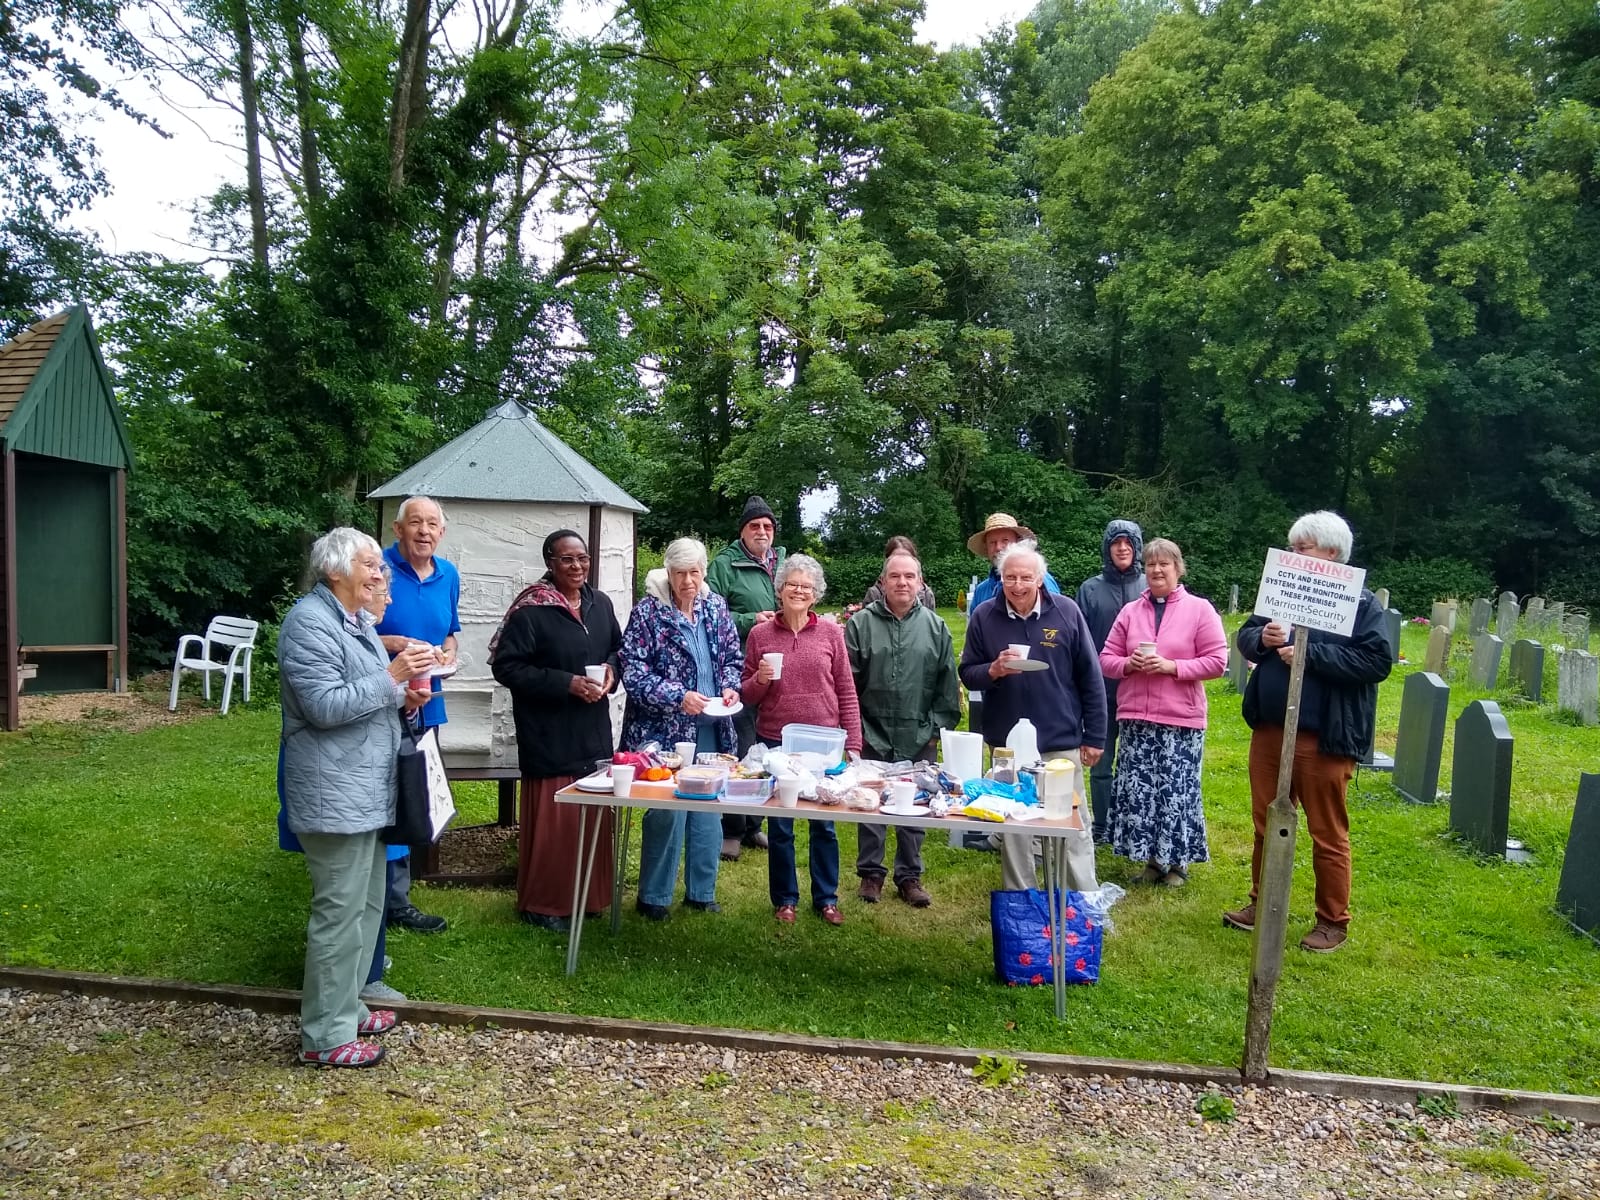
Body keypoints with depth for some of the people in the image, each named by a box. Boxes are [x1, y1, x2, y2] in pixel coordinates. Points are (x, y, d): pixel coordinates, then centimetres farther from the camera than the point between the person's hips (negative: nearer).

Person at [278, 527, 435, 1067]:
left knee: (366, 905, 17)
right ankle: (325, 1035, 7)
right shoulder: (309, 622, -15)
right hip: (335, 794, -10)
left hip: (366, 790, 10)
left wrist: (403, 698, 7)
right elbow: (324, 706, -23)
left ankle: (347, 1006, 30)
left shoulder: (354, 621, 17)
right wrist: (393, 676, -23)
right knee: (340, 911, -4)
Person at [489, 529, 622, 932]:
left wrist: (611, 670, -3)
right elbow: (506, 666, -16)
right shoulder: (530, 610, -13)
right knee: (551, 820, 1)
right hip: (549, 736, -6)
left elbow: (617, 648, 20)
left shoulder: (600, 603, 7)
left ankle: (588, 895, 29)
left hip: (594, 732, 7)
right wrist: (567, 683, -20)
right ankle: (542, 903, 17)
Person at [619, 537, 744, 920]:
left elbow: (733, 658, 14)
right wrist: (678, 697, -22)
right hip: (663, 729, -5)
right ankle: (653, 896, 16)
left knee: (709, 810, 11)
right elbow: (633, 673, -12)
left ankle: (701, 891, 26)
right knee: (666, 811, -1)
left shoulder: (716, 606, 6)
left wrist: (729, 688, -6)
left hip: (710, 729, 5)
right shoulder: (648, 611, -9)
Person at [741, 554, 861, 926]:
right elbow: (747, 695, 8)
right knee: (780, 826, 11)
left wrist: (853, 743, -1)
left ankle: (826, 898, 26)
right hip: (776, 742, 0)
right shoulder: (760, 634, 1)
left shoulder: (831, 633, 0)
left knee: (824, 824, 10)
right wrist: (760, 679, -14)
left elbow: (847, 692, 2)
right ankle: (785, 898, 27)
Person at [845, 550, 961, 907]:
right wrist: (854, 729, -5)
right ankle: (870, 872, 25)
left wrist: (938, 726, 1)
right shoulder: (861, 623, -2)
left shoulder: (935, 627, 3)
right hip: (872, 736, -1)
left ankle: (909, 875, 26)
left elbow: (947, 684, 5)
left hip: (918, 740, 1)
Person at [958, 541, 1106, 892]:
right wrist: (993, 670, -18)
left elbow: (1090, 679, 1)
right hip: (1006, 743, 1)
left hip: (1062, 743, -1)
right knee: (1013, 828, 11)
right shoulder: (984, 616, -2)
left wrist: (1094, 737, 1)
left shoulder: (1066, 612, -4)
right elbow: (967, 674, 4)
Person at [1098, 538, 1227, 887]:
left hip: (1181, 719, -3)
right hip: (1136, 717, 4)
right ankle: (1151, 858, 19)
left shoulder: (1199, 609, 0)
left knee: (1177, 791, -1)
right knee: (1138, 789, 4)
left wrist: (1172, 666, -15)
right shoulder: (1130, 611, 10)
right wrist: (1129, 664, -9)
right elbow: (1107, 659, 11)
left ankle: (1177, 861, 16)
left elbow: (1217, 661, -5)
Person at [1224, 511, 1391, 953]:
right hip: (1269, 730, 6)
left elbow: (1377, 661, -16)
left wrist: (1310, 654, -20)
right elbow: (1243, 636, 15)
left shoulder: (1361, 602, -7)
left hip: (1324, 738, -6)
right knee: (1267, 824, 17)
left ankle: (1333, 921, 21)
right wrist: (1261, 638, -8)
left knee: (1328, 833, 6)